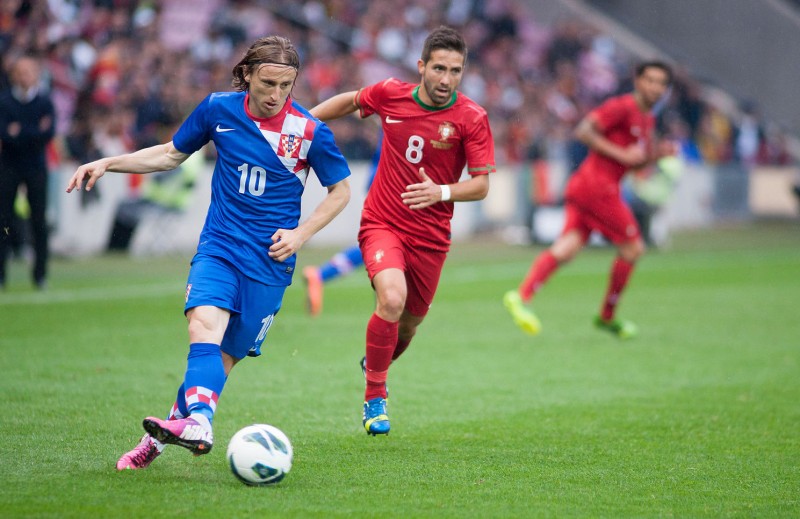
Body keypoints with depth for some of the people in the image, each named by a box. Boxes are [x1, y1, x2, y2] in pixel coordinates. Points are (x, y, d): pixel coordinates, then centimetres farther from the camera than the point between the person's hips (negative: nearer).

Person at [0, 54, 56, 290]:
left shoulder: (45, 102, 2)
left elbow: (49, 134, -9)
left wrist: (19, 131, -12)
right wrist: (35, 132, -17)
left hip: (36, 167, 0)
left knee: (39, 221, -2)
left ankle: (40, 273, 4)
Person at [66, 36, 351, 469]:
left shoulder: (310, 132, -8)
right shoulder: (219, 109, -1)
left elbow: (340, 191, 5)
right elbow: (172, 154, 15)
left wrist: (301, 234, -7)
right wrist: (107, 163, 7)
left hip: (269, 260, -1)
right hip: (218, 246, 1)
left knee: (226, 356, -1)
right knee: (205, 325, -26)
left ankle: (159, 438, 4)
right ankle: (198, 423, -40)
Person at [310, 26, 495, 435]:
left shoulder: (471, 118, -10)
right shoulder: (390, 95, -5)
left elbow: (481, 185, -10)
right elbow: (349, 102, 17)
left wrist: (441, 192, -28)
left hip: (431, 236, 1)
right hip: (381, 224, -1)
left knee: (408, 324, 13)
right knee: (392, 298, -27)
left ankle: (377, 364, 49)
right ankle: (375, 397, -11)